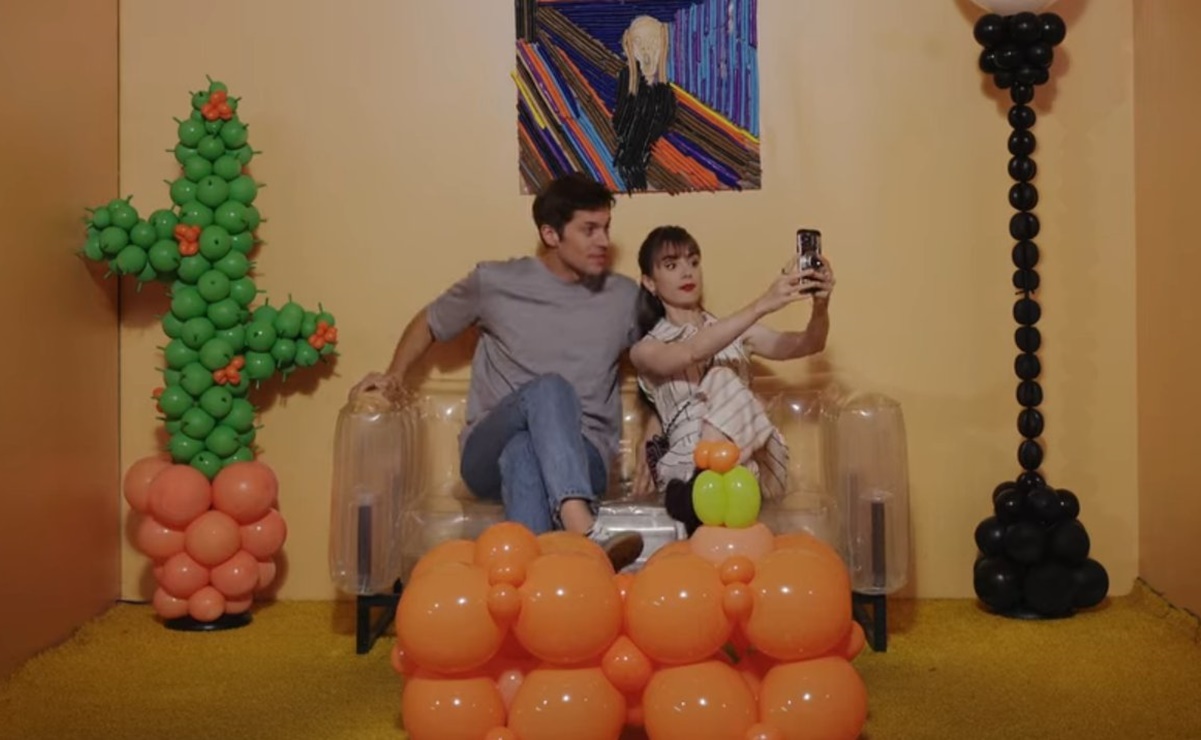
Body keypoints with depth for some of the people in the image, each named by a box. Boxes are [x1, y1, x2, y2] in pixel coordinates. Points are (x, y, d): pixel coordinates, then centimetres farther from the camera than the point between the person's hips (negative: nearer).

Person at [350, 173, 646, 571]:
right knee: (549, 389, -36)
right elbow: (429, 323, 18)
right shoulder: (495, 281, 4)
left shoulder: (625, 298, 9)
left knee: (523, 454, -37)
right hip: (490, 457, -1)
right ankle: (585, 533, -55)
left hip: (579, 462, 1)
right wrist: (395, 374, 2)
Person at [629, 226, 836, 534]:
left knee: (724, 383, -26)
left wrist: (821, 305, -17)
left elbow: (808, 344, 7)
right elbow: (693, 352, -16)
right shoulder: (646, 349, 8)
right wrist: (762, 304, -28)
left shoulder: (734, 332, 21)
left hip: (748, 461, 3)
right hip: (690, 469, -3)